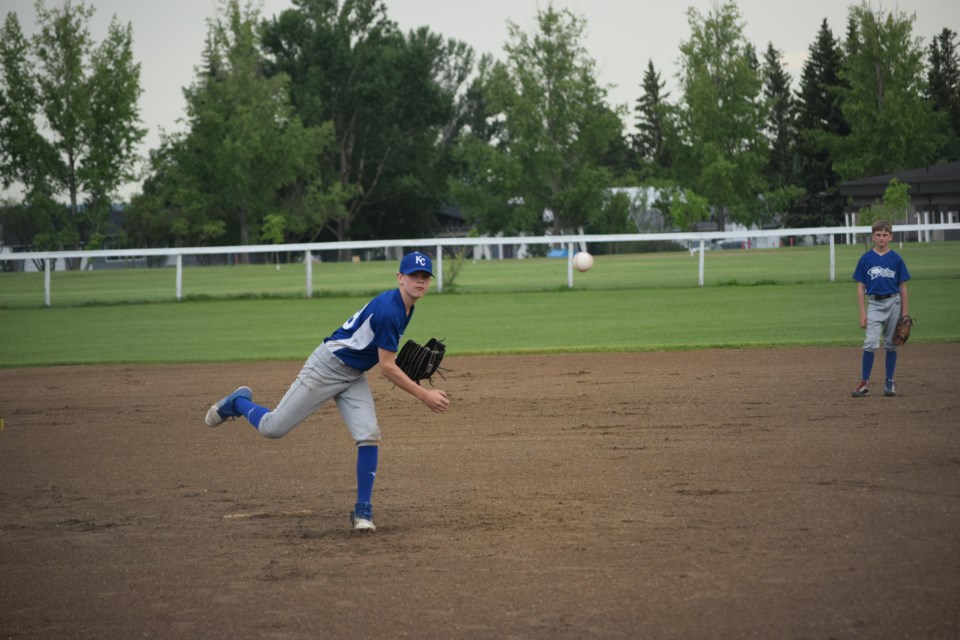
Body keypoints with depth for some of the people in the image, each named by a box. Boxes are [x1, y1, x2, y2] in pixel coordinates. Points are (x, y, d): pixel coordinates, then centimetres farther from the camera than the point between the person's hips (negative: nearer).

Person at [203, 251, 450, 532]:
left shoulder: (405, 306, 3)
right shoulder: (388, 309, -26)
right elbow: (387, 368, -24)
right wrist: (425, 396, -22)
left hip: (354, 377, 8)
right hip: (326, 367, -8)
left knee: (369, 435, -11)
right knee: (272, 428, -2)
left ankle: (363, 510, -4)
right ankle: (239, 402, 29)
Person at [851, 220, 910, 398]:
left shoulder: (896, 259, 2)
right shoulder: (866, 259, 2)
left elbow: (903, 287, 6)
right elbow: (861, 287, 4)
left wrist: (904, 313, 2)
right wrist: (862, 313, -2)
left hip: (893, 303, 1)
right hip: (874, 304, -1)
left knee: (890, 345, 6)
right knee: (870, 343, -13)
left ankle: (889, 383, 15)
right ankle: (864, 383, -8)